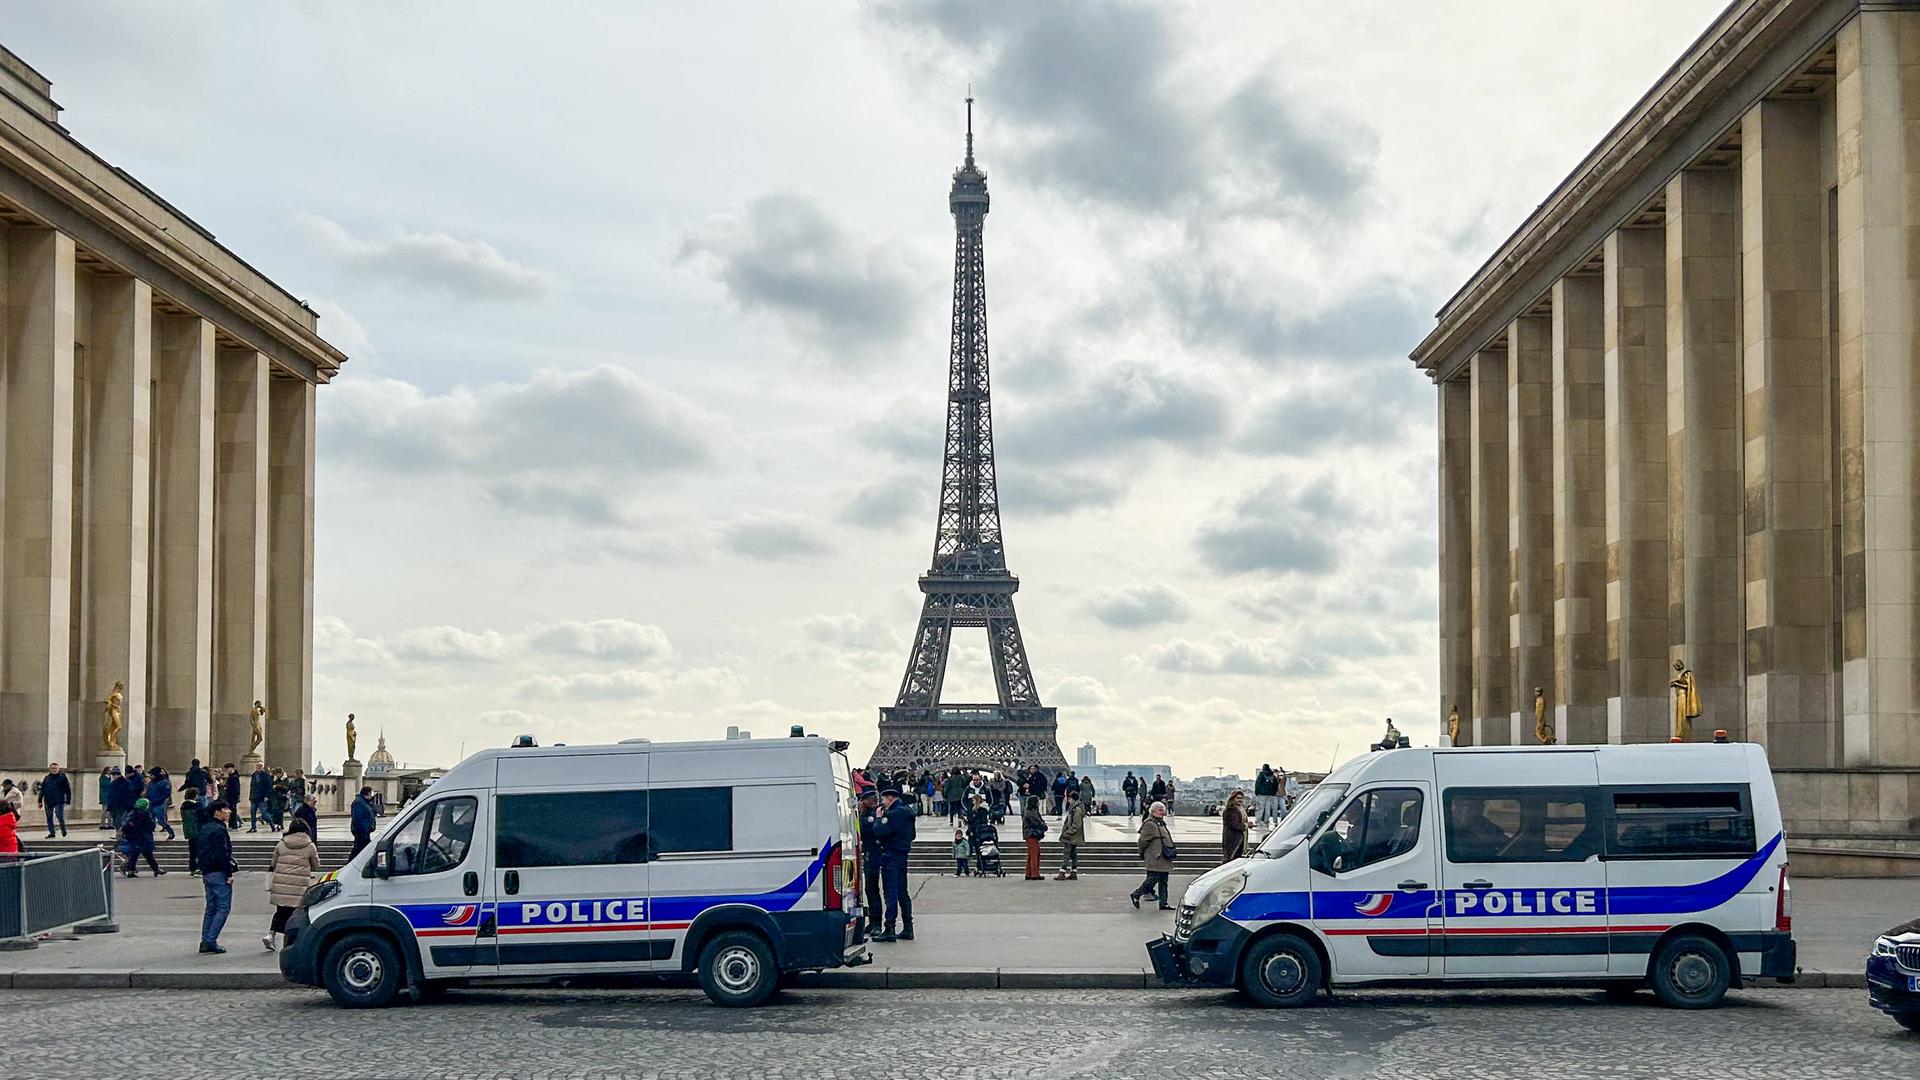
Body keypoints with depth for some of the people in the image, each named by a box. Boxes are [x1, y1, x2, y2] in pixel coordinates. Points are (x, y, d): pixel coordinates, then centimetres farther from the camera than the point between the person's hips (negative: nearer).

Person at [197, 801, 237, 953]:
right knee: (223, 908, -6)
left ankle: (205, 941, 12)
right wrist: (229, 874, -17)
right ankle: (210, 941, -12)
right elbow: (222, 854, -20)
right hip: (219, 873, -9)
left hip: (207, 873, 9)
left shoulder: (204, 830, 16)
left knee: (211, 908, 13)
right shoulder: (219, 830, -14)